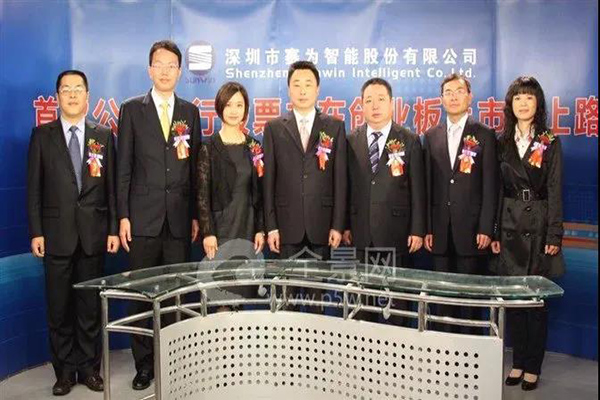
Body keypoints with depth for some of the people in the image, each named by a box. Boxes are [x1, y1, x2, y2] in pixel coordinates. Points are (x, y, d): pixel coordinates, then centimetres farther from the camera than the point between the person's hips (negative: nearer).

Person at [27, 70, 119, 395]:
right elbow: (34, 187, 2)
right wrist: (36, 232, -5)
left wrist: (113, 229, -1)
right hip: (57, 233, 0)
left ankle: (89, 367, 20)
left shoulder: (104, 135, 7)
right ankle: (65, 371, 19)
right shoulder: (42, 135, 5)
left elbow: (111, 186, 5)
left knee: (91, 305, 7)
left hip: (93, 233, 1)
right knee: (59, 306, 6)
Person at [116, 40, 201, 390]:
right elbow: (124, 167, 2)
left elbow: (194, 167, 9)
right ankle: (144, 364, 16)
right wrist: (123, 215, -4)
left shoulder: (190, 112, 11)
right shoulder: (132, 109, 5)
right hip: (143, 216, -1)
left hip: (180, 217, 2)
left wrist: (196, 215, 4)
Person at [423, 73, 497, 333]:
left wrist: (486, 228, -10)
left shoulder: (484, 135, 2)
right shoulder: (431, 136, 11)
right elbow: (428, 185, 8)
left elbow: (489, 186, -3)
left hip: (471, 228, -3)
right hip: (440, 230, 3)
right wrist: (427, 228, 3)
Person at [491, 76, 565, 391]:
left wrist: (554, 236, -9)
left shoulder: (550, 144, 2)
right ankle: (518, 361, 19)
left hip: (539, 226, -2)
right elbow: (496, 189, 6)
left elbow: (555, 192, -2)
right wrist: (494, 232, 1)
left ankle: (533, 367, 12)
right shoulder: (502, 143, 8)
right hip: (509, 226, 2)